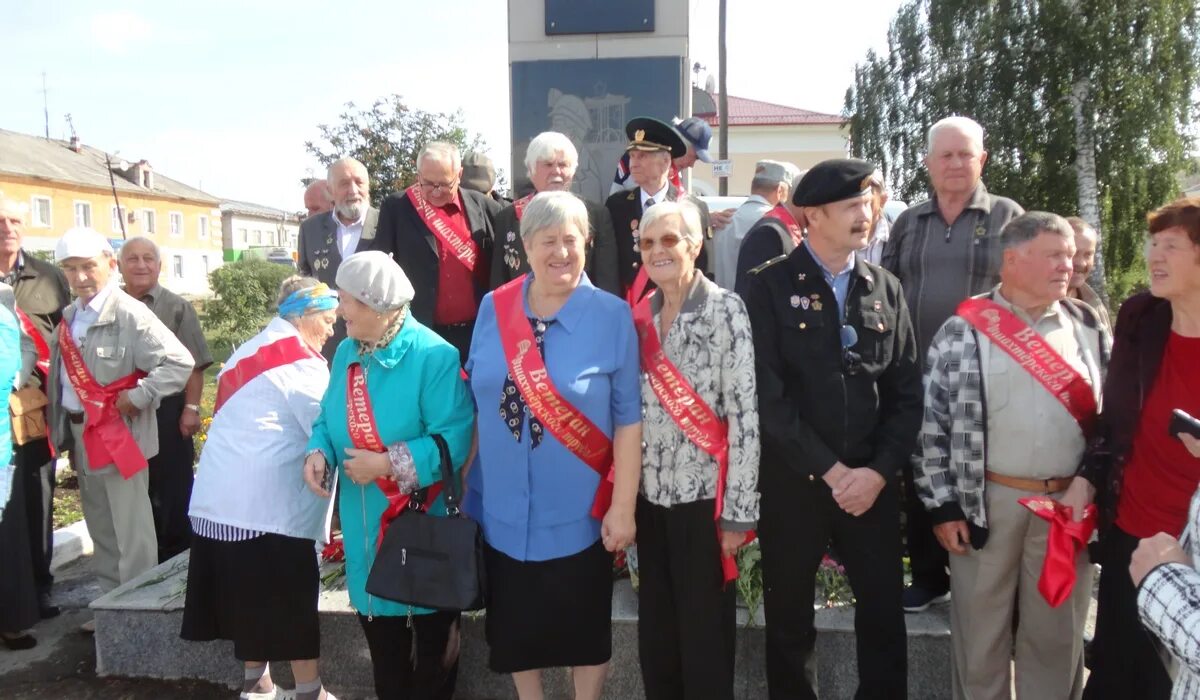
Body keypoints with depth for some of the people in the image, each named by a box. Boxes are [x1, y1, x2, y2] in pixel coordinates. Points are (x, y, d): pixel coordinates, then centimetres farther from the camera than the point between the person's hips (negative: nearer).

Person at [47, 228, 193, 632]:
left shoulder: (130, 314, -16)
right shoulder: (69, 318, 9)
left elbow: (180, 362, -23)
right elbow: (61, 376, 15)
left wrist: (137, 398, -21)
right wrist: (63, 428, 7)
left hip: (119, 433, -8)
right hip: (81, 433, 8)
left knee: (130, 531, 1)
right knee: (101, 529, 19)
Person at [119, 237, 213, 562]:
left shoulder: (176, 308, -2)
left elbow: (193, 365, -6)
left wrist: (191, 408, -12)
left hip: (166, 411, -3)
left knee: (172, 488, 6)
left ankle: (176, 558, 20)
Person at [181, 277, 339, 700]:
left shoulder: (250, 350, 18)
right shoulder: (301, 360, -9)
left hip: (219, 493, 9)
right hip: (268, 498, -8)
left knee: (247, 589, 15)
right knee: (292, 595, 0)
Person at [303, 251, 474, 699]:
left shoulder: (433, 356, -19)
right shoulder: (346, 352, 5)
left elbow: (454, 440, -24)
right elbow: (329, 419, 13)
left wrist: (387, 465, -24)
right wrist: (319, 453, -9)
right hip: (364, 524, 7)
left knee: (431, 634, 11)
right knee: (378, 625, 21)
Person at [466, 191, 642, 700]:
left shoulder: (612, 316, -11)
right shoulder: (492, 309, -2)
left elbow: (628, 420, -9)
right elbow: (475, 404, 7)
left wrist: (623, 507, -11)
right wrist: (462, 480, 8)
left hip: (579, 512, -3)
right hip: (503, 507, 3)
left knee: (584, 627, 15)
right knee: (515, 626, 18)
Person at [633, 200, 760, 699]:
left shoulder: (725, 309, -9)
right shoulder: (640, 316, 7)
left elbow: (745, 415, -12)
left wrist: (737, 511, -14)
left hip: (703, 495, -5)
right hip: (649, 495, 5)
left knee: (704, 634, 7)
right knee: (655, 632, 15)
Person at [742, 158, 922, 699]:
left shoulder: (886, 289, 7)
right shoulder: (770, 287, -5)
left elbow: (907, 394, 5)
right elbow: (769, 395, -12)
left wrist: (878, 471, -7)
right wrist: (830, 470, -12)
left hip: (872, 482, 3)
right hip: (792, 482, -3)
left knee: (885, 618, 11)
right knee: (789, 623, 11)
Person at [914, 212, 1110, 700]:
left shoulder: (1090, 329, 6)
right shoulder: (964, 331, -6)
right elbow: (933, 423, -5)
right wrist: (942, 507, -7)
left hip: (1070, 502, 3)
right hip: (987, 502, -3)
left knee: (1058, 633, 14)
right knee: (980, 632, 10)